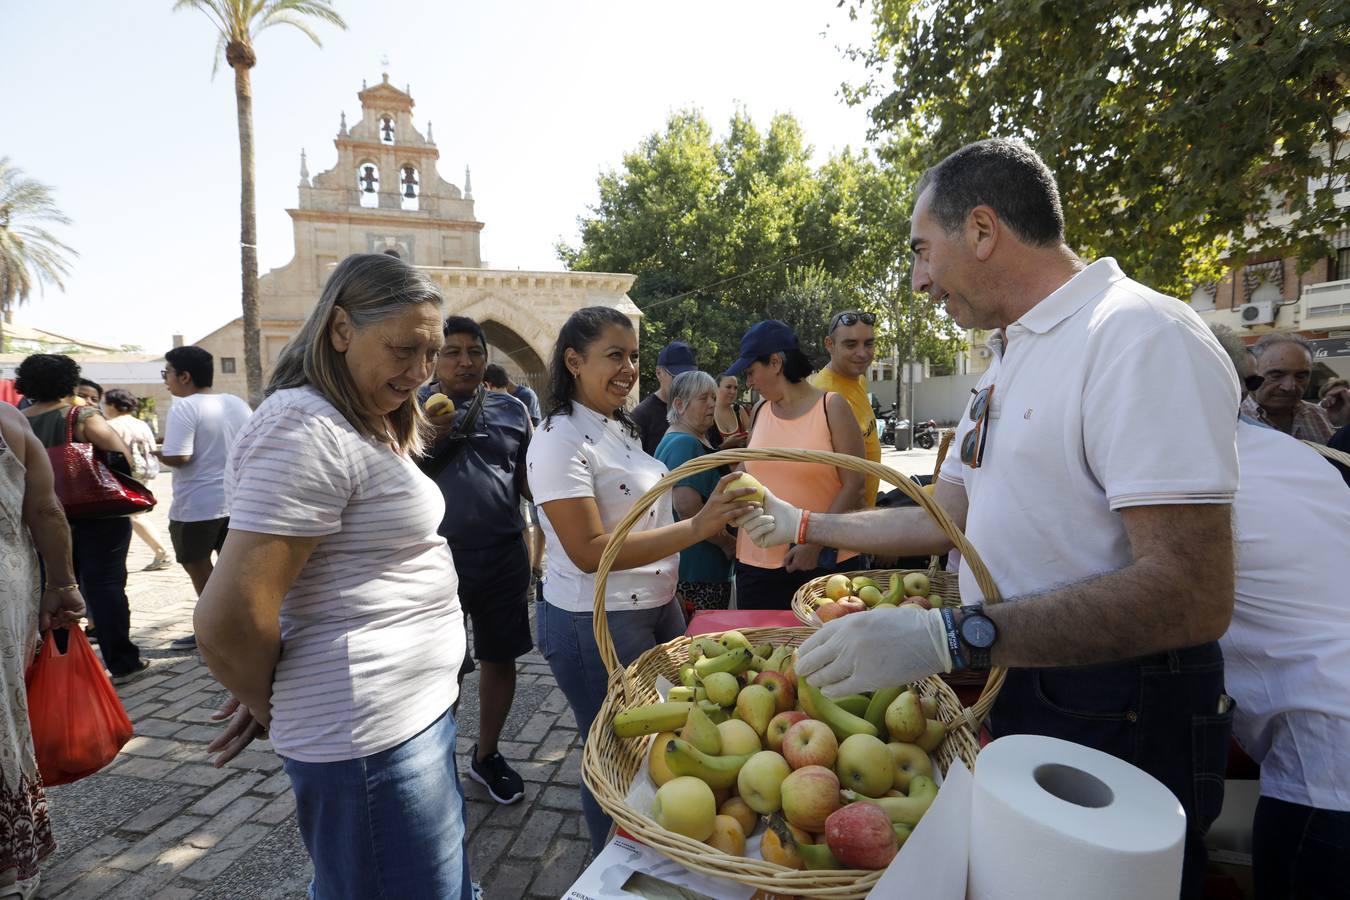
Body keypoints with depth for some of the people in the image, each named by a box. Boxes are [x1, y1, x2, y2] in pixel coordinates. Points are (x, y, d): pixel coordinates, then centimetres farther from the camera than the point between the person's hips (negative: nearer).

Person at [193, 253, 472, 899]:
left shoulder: (371, 427, 12)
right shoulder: (308, 429, -20)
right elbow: (228, 622, -24)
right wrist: (267, 706, -5)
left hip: (418, 708, 10)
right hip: (372, 737, -9)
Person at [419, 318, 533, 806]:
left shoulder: (511, 409, 7)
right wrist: (426, 437, -18)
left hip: (503, 557, 3)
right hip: (438, 560, -2)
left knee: (500, 658, 13)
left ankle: (486, 755, 35)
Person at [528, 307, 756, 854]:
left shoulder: (620, 428, 8)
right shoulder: (560, 439, -19)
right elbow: (588, 551, -25)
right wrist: (695, 529, -30)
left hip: (657, 607, 8)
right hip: (593, 622, -8)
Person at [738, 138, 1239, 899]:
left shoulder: (1143, 337, -20)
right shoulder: (1010, 357, 11)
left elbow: (1191, 594, -28)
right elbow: (949, 517, 12)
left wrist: (947, 638, -34)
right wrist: (804, 525, 14)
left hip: (1118, 720, -8)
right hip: (1012, 685, 8)